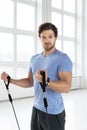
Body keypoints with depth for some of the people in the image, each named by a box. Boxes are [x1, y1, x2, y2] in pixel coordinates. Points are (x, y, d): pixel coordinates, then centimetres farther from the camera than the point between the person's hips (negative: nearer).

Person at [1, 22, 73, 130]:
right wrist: (10, 80, 4)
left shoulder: (62, 58, -14)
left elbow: (67, 87, -24)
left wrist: (47, 81, -39)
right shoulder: (34, 59, 7)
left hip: (53, 113, -6)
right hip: (36, 109, 6)